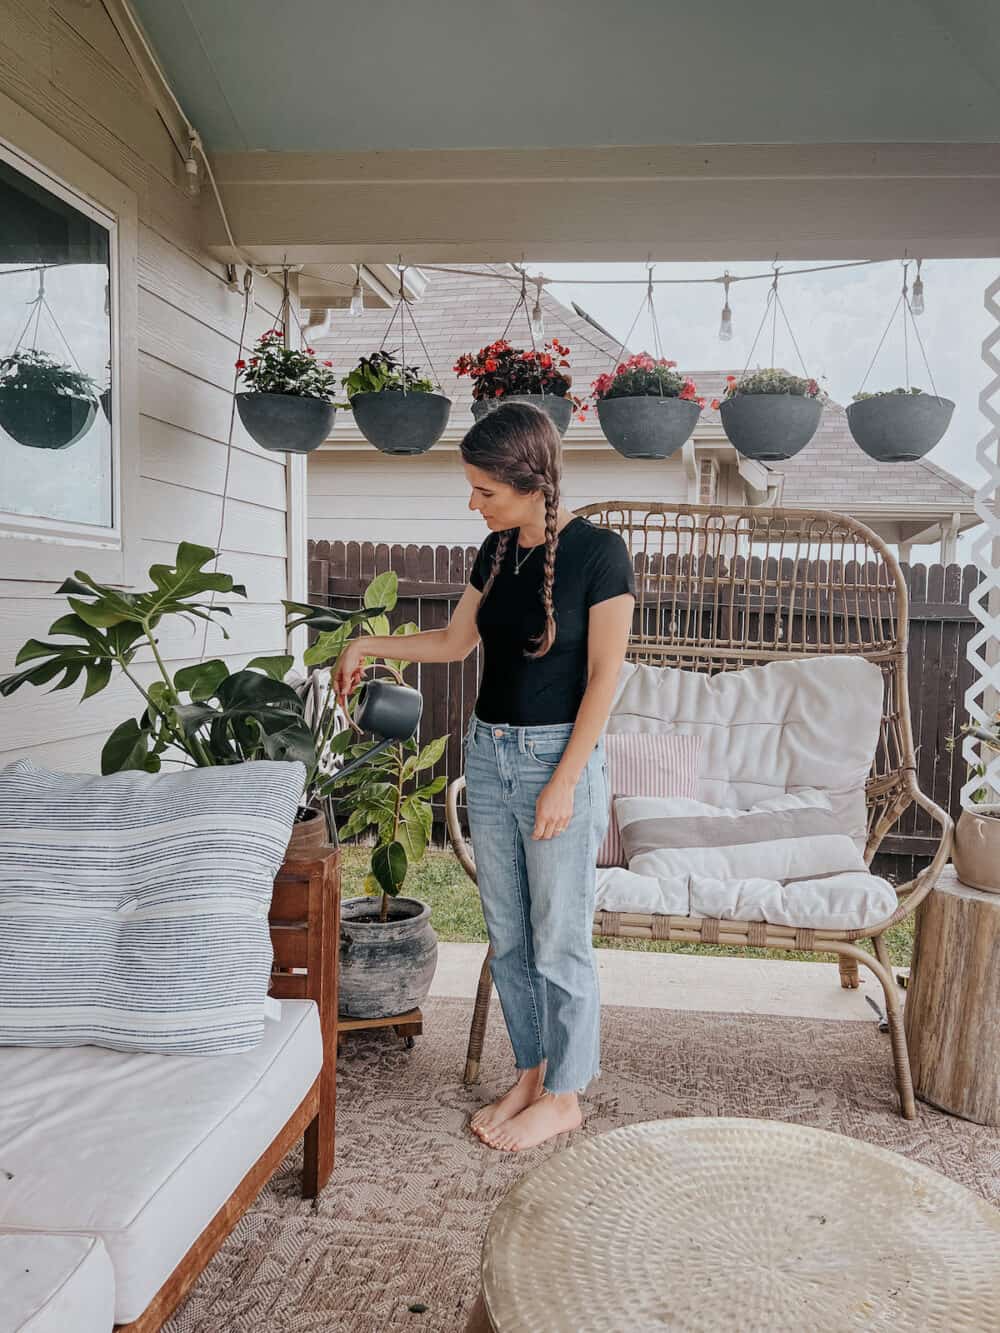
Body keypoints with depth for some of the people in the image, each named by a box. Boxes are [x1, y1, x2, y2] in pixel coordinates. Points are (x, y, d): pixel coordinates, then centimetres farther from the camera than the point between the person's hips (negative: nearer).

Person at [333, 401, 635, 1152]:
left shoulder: (598, 552, -12)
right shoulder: (496, 552, 7)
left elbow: (605, 676, -14)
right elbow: (456, 643, 20)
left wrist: (565, 781, -16)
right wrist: (371, 645, 12)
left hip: (559, 757, -7)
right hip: (490, 753, 7)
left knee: (559, 939, 4)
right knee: (507, 934, 14)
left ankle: (564, 1095, 21)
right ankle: (531, 1074, 30)